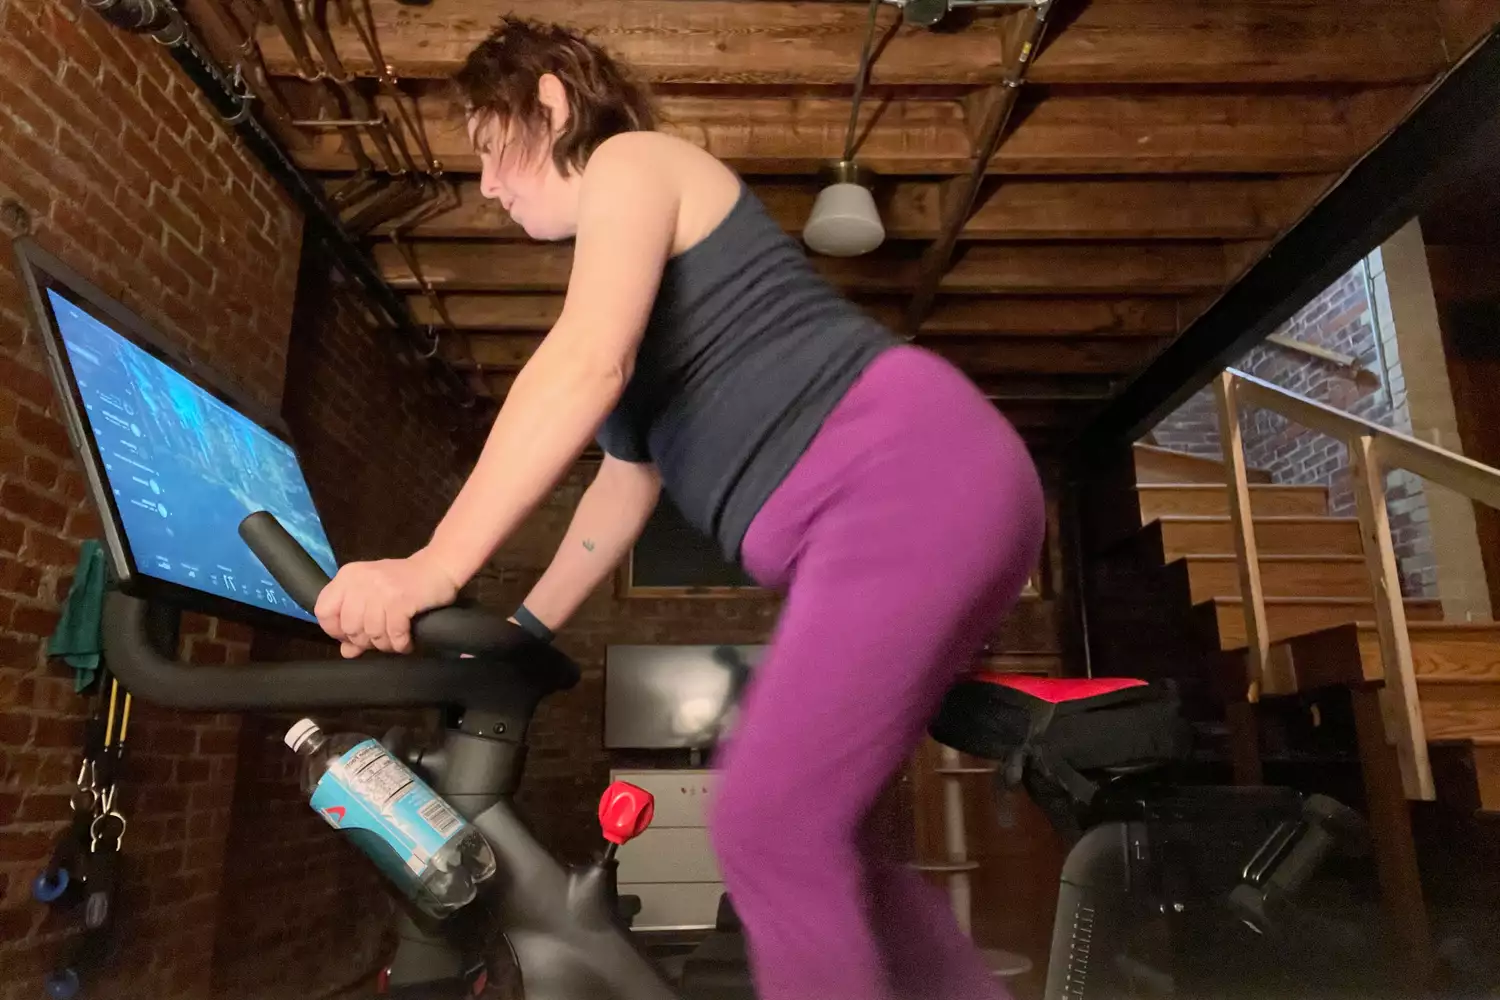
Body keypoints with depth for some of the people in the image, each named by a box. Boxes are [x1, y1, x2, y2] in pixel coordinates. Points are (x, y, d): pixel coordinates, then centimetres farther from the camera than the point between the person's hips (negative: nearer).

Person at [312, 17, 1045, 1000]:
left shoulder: (631, 160, 3)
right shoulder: (636, 279, 29)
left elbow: (588, 365, -17)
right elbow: (627, 482, 28)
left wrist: (435, 567, -21)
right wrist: (522, 632, 28)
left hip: (913, 472, -10)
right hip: (874, 515, 10)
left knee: (766, 830, -12)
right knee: (805, 822, 14)